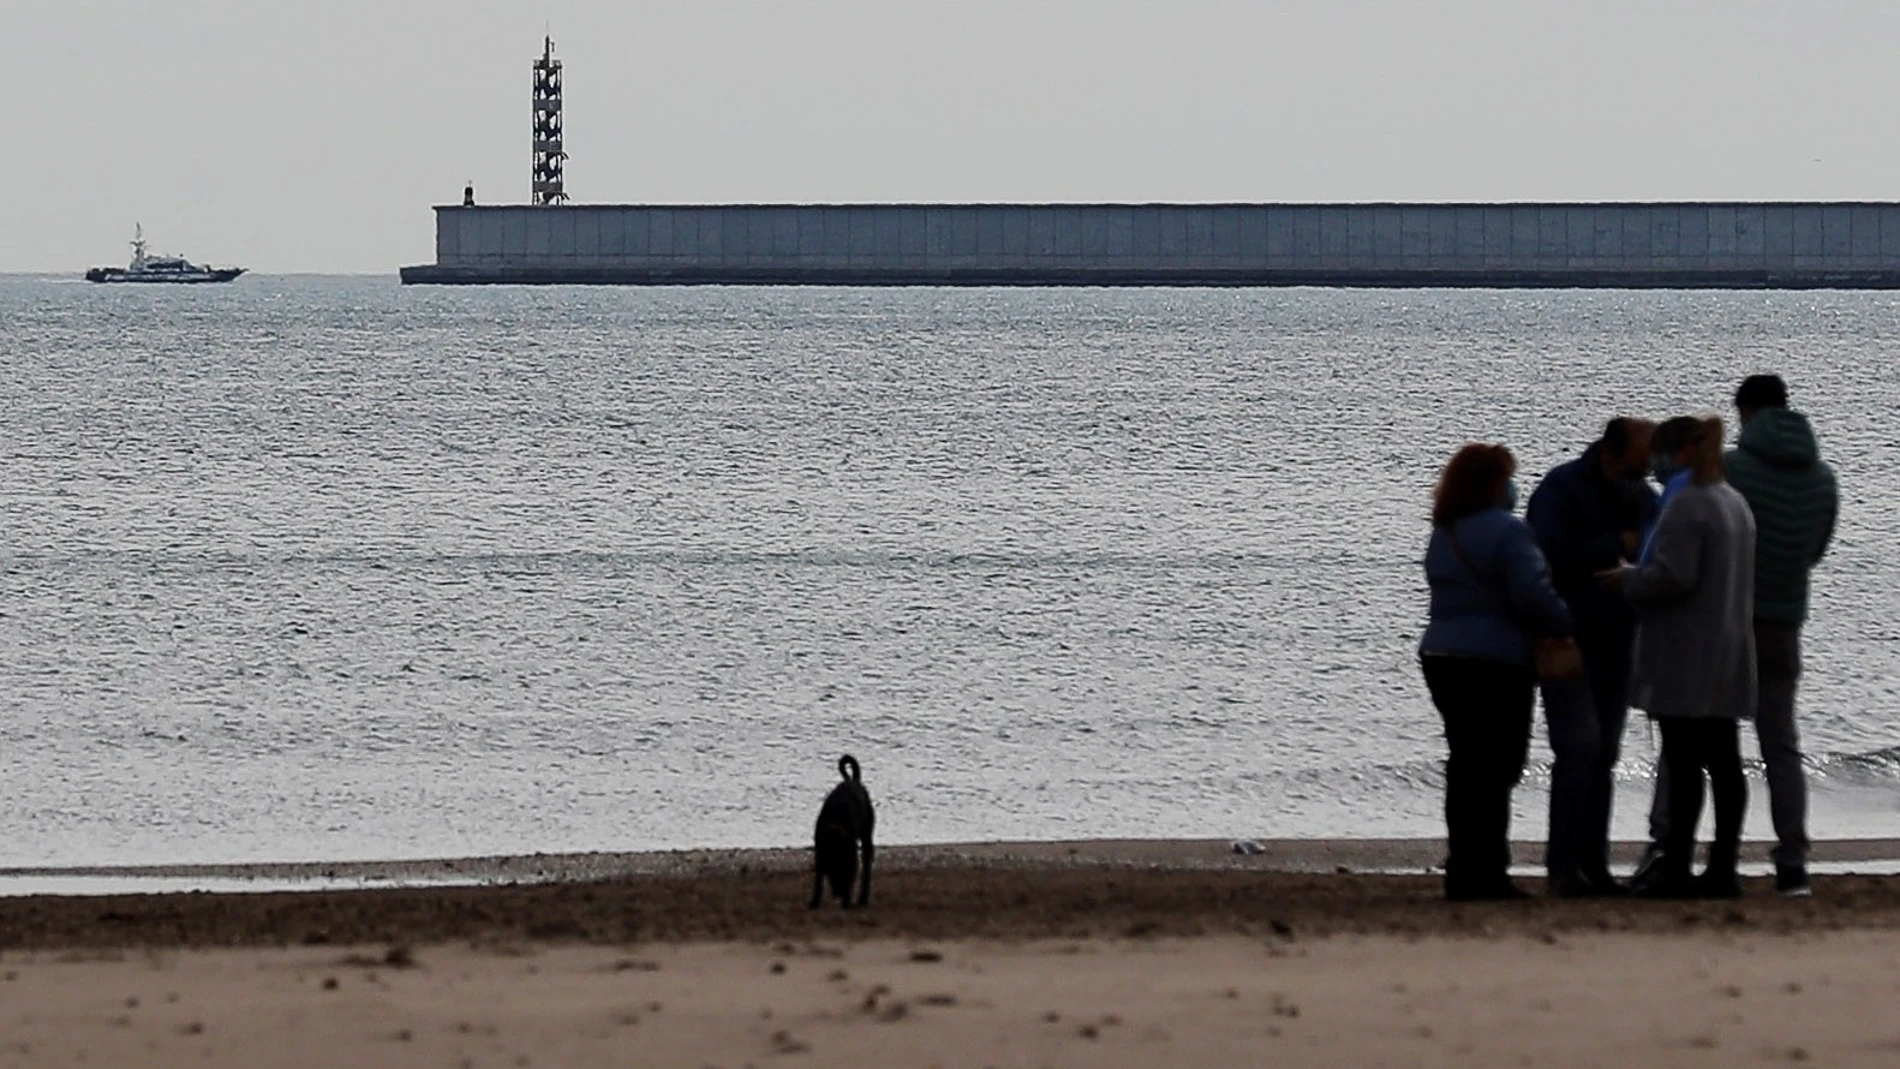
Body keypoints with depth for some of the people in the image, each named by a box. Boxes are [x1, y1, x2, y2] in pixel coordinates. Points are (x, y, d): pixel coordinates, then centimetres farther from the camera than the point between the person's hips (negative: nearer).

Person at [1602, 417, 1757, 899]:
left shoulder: (1688, 506, -14)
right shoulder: (1736, 505, 16)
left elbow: (1674, 576, -22)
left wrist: (1627, 579, -4)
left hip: (1687, 661, -9)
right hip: (1728, 659, 9)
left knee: (1683, 767, -9)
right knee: (1723, 764, 7)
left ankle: (1676, 869, -9)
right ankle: (1723, 868, 8)